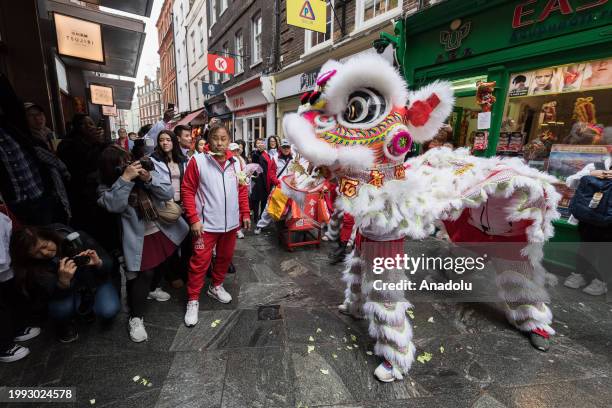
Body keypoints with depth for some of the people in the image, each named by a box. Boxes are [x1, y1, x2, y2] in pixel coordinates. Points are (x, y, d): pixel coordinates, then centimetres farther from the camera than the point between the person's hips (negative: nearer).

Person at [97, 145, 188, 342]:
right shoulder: (107, 187, -9)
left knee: (162, 265, 22)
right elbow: (114, 205, -29)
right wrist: (125, 178, -33)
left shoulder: (148, 173, -4)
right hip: (140, 238, -3)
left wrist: (149, 179, -25)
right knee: (144, 274, -4)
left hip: (164, 231, 4)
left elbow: (168, 194, -11)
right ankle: (136, 318, 12)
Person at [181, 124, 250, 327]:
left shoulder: (235, 163, 3)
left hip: (231, 222, 5)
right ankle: (193, 300, 20)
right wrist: (194, 219, -13)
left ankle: (216, 286, 41)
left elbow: (242, 190, 10)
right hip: (206, 224, -4)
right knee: (200, 262, 2)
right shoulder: (197, 161, -9)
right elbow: (187, 190, -8)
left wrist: (245, 214, 9)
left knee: (225, 257, 18)